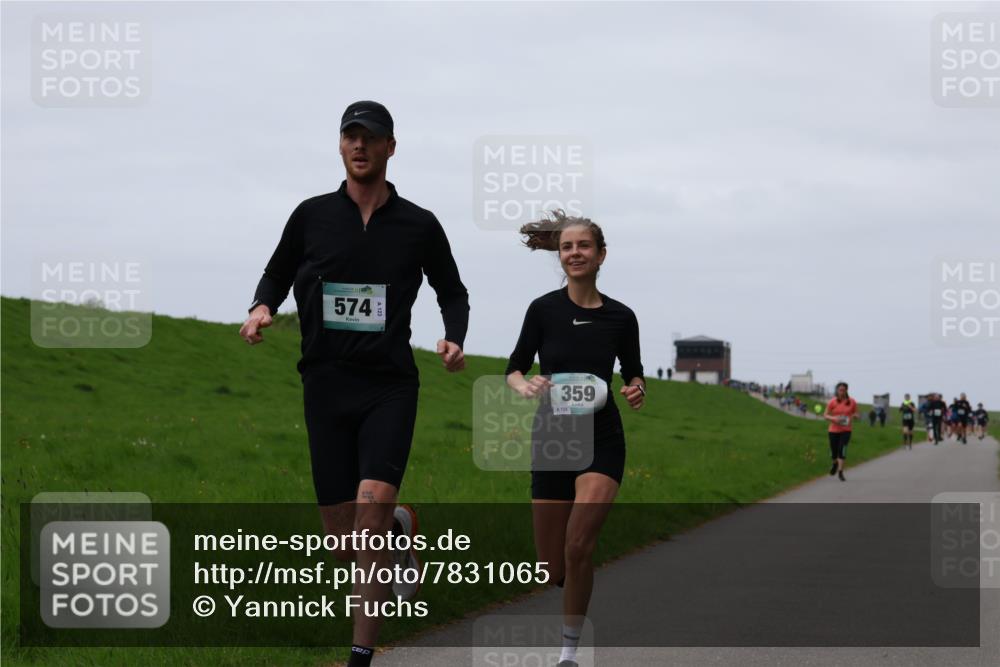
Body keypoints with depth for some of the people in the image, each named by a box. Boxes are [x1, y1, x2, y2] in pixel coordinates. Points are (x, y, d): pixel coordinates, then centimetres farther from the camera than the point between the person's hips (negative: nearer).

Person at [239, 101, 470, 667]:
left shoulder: (419, 226, 4)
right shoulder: (312, 216, 5)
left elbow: (453, 293, 17)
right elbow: (277, 274, 17)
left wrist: (455, 339, -3)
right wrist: (262, 308, -5)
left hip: (390, 386, -2)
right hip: (326, 387, 2)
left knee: (372, 506, -23)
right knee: (343, 543, 2)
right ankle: (401, 529, 40)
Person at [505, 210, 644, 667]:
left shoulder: (620, 317, 0)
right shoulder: (543, 309, -3)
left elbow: (633, 372, 12)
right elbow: (515, 369, 5)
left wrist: (637, 389, -10)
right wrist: (524, 385, -18)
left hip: (602, 440, -1)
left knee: (578, 547, -21)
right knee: (553, 568, 3)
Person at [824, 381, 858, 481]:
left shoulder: (852, 402, 0)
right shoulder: (832, 402, -4)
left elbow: (856, 415, 11)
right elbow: (825, 415, 0)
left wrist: (853, 416, -13)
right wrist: (833, 418, -20)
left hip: (846, 430, 0)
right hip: (833, 430, 0)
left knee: (842, 450, -15)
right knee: (834, 451, 7)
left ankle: (840, 472, -9)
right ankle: (835, 463, 41)